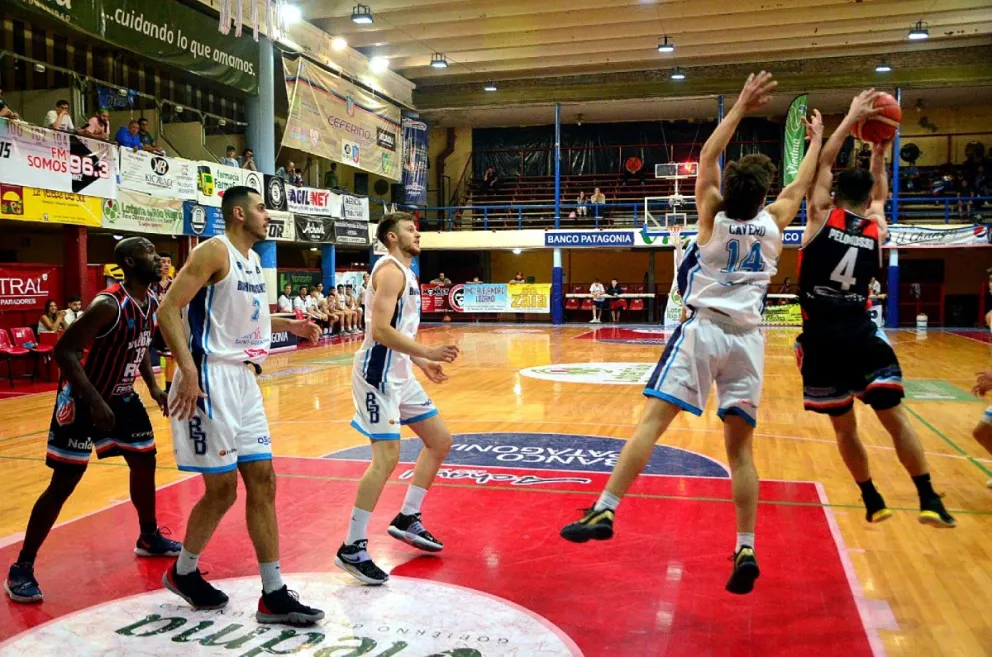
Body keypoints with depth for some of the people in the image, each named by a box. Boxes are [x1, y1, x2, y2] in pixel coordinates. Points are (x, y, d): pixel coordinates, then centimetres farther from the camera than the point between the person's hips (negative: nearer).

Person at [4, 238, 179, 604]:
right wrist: (95, 402, -30)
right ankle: (21, 569, 5)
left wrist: (154, 387, 8)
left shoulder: (153, 305, 0)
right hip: (83, 401, -8)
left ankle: (149, 539, 35)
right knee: (63, 484, -7)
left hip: (122, 397, 8)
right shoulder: (108, 304, -27)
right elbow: (64, 351, -27)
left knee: (145, 463, 15)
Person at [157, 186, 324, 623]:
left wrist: (288, 326, 14)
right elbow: (168, 310, -18)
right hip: (210, 379, -9)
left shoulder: (252, 259, 15)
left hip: (243, 378, 9)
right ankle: (183, 572, 26)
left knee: (262, 483, 6)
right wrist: (188, 370, -27)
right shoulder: (214, 251, -12)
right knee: (222, 490, -1)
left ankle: (273, 595, 12)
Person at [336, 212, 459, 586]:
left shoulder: (404, 272, 17)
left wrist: (421, 363, 20)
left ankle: (407, 519, 23)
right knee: (386, 456, -14)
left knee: (440, 440, 13)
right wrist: (427, 353, -27)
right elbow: (380, 330, -25)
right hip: (378, 374, -10)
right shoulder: (390, 269, -14)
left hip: (399, 374, 10)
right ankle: (352, 549, -5)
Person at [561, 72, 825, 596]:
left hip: (703, 330, -2)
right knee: (739, 449, 6)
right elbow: (801, 185, 25)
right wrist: (817, 139, 40)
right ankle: (746, 550, 5)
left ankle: (604, 512, -18)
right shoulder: (772, 224, 6)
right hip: (747, 339, 3)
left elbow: (708, 156, 12)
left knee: (652, 420, -9)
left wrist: (740, 106, 17)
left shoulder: (713, 216, 2)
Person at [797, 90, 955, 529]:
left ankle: (873, 501, 20)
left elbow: (823, 163, 11)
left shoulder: (823, 215, -1)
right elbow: (879, 195, 29)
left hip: (821, 339, -1)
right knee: (894, 417, 9)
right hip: (862, 335, 1)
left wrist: (852, 118, 16)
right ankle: (928, 500, 5)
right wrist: (880, 155, 30)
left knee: (844, 427, 10)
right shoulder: (877, 228, 6)